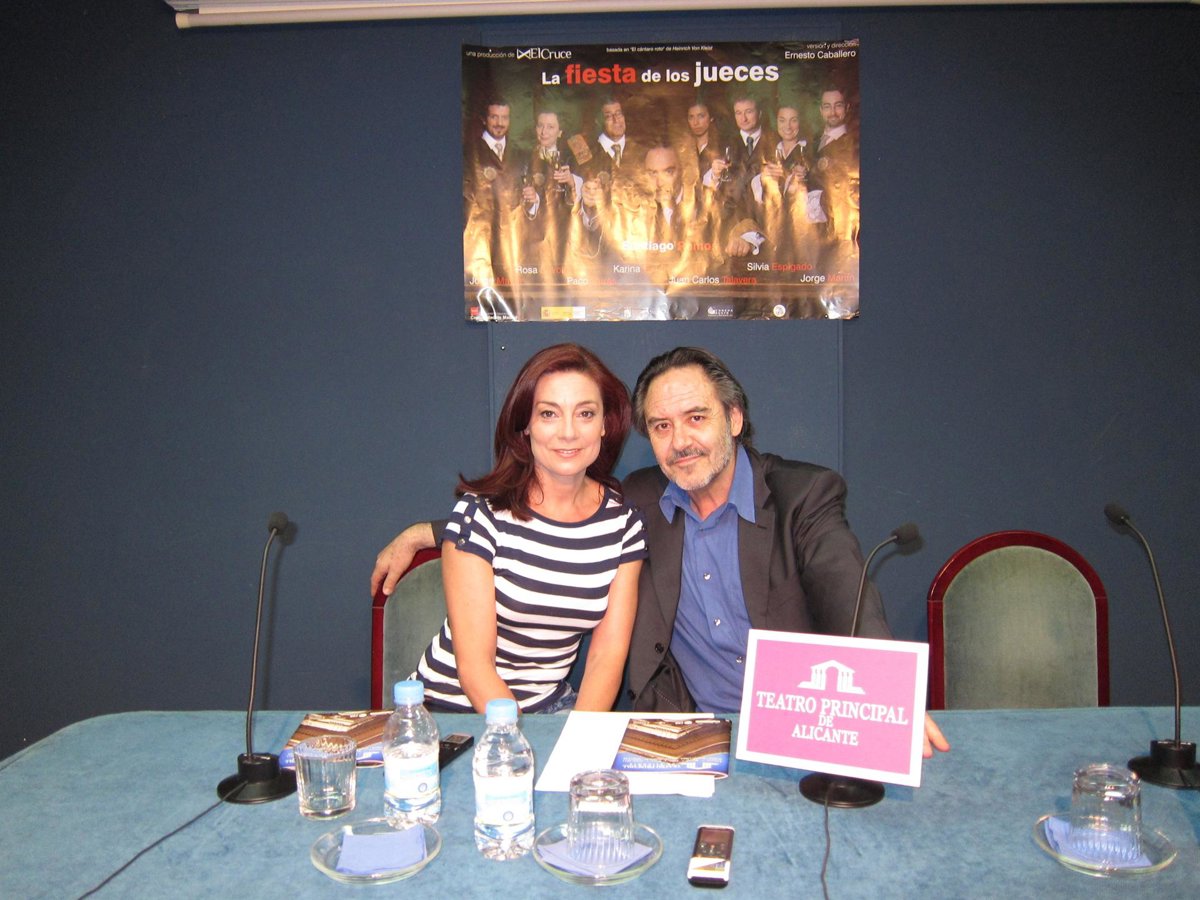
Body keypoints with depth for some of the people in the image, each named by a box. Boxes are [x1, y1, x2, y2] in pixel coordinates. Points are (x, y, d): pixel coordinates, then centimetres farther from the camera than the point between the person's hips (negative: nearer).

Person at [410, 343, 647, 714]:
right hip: (457, 708, -2)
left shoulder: (624, 522, -1)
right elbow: (473, 663, -15)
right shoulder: (480, 512, -13)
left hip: (551, 704, 3)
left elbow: (608, 653, -4)